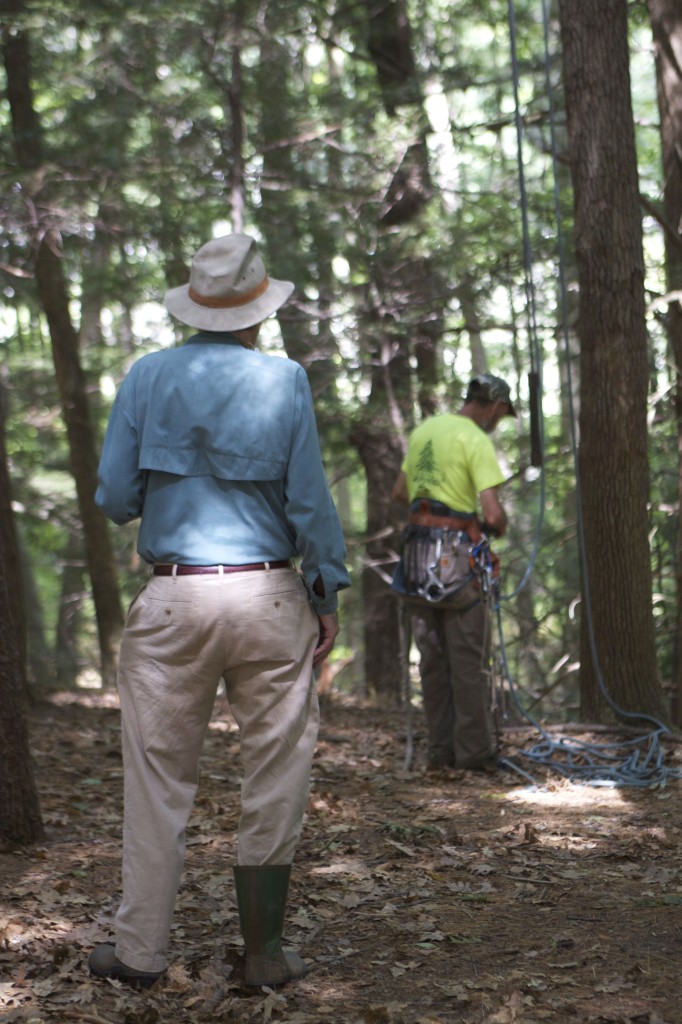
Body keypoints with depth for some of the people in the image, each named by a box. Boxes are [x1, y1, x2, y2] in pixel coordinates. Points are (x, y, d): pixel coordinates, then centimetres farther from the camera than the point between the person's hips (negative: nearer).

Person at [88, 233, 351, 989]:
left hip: (173, 599, 1)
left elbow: (114, 497, 1)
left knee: (158, 780, 8)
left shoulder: (149, 376, 2)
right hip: (268, 595, -1)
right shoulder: (283, 380, -1)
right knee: (274, 780, 8)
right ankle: (264, 950, 12)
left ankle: (141, 950, 12)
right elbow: (309, 500, -3)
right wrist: (327, 594, 6)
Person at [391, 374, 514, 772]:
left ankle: (442, 750, 15)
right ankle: (475, 751, 3)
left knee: (433, 657, 11)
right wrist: (499, 528, 3)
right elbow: (492, 513, -18)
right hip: (457, 553, -7)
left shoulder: (423, 431, 12)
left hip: (419, 550, 7)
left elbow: (400, 492, 22)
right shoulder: (477, 441, -12)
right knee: (469, 658, 0)